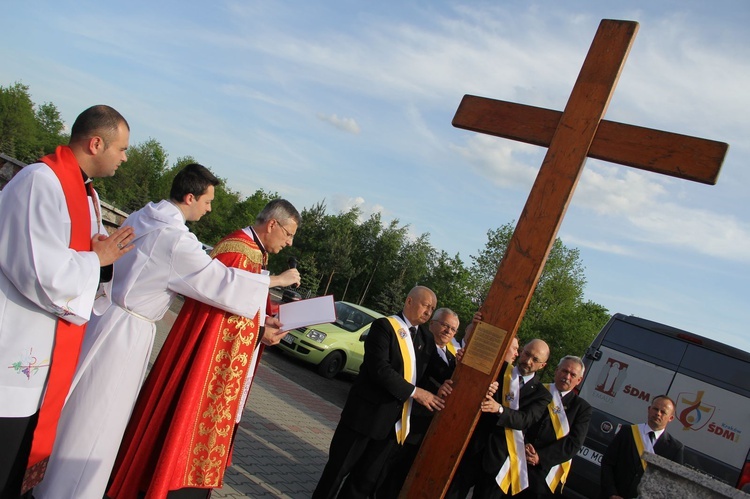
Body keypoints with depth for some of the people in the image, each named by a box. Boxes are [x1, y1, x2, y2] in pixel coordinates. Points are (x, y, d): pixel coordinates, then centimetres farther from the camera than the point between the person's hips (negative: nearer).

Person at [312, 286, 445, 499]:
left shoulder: (426, 339, 11)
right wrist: (414, 392, -20)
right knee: (340, 468, 7)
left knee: (367, 477, 14)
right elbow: (379, 368, -21)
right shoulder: (384, 326, -10)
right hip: (367, 412, -6)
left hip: (394, 419, 6)